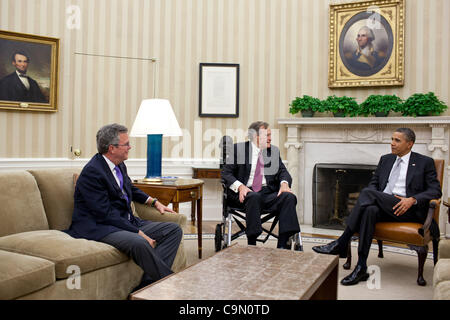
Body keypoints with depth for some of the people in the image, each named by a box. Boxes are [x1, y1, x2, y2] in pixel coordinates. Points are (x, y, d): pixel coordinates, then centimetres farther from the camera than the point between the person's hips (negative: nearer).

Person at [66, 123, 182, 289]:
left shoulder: (119, 165, 10)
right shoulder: (92, 172, -16)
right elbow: (106, 215, -21)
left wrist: (155, 202, 17)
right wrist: (139, 233, -22)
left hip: (127, 222, 10)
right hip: (99, 228, -9)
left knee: (174, 230, -2)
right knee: (139, 243, -37)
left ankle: (147, 282, -16)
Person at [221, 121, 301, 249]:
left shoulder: (274, 151, 17)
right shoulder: (239, 149, 6)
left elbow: (282, 171, 13)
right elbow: (226, 172, 1)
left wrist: (284, 183, -12)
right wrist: (240, 186, -17)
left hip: (268, 193, 4)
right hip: (246, 192, -3)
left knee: (289, 197, -24)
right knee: (254, 197, -37)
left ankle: (282, 245, -24)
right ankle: (251, 244, -29)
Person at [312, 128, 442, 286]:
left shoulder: (425, 162, 9)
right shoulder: (385, 159, 22)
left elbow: (435, 190, 2)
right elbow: (373, 183, 20)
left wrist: (412, 200, -17)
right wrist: (373, 197, -5)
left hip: (408, 210, -4)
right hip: (383, 207, 4)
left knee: (367, 192, -28)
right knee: (370, 210, -35)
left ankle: (341, 244, -25)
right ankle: (361, 267, -35)